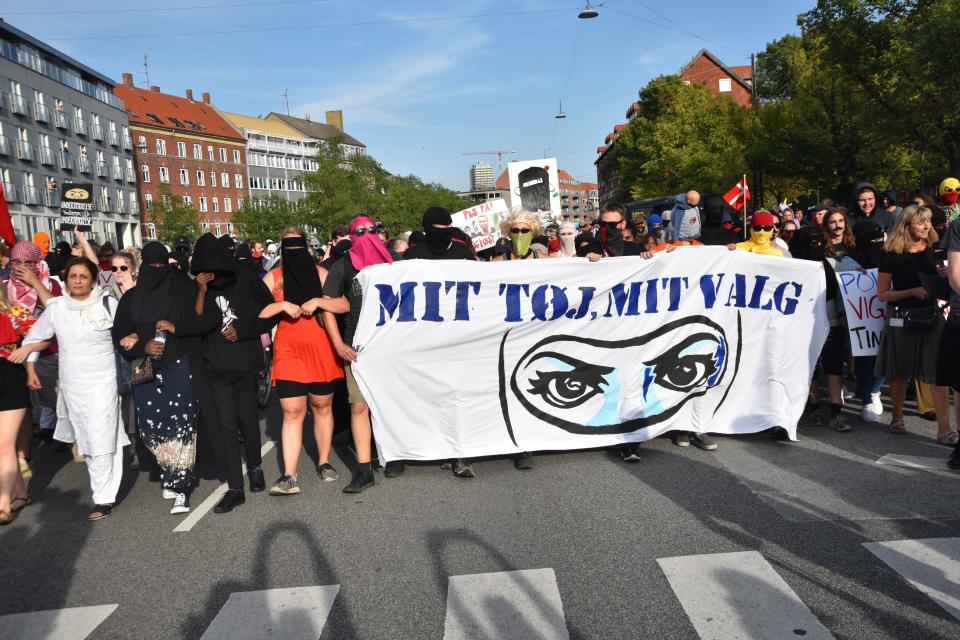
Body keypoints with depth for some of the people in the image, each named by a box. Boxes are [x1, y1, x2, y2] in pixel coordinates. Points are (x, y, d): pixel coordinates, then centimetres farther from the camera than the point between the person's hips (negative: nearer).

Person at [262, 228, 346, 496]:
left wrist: (318, 301, -17)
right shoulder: (274, 277, 7)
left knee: (322, 407, 10)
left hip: (320, 351, 1)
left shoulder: (319, 273, 5)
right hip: (288, 351, 0)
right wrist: (283, 305, -14)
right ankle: (290, 477, -7)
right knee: (292, 413, -6)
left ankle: (324, 462, 26)